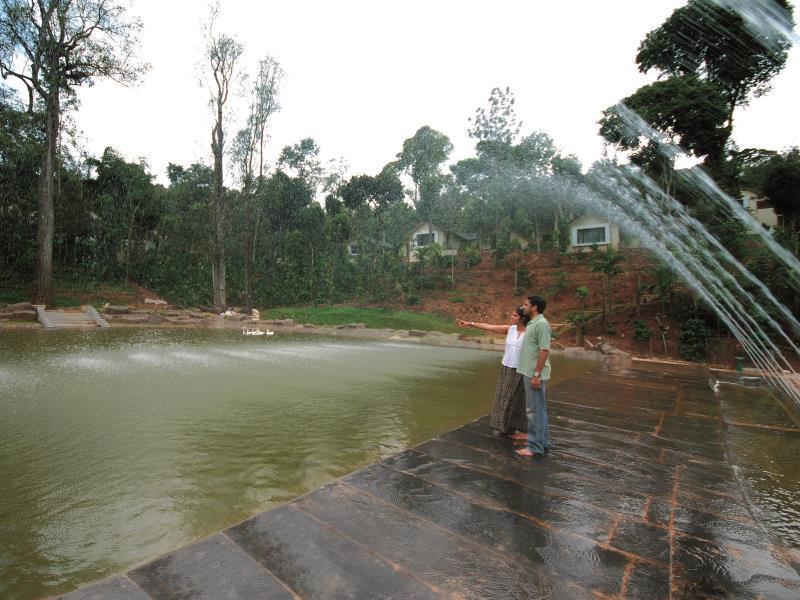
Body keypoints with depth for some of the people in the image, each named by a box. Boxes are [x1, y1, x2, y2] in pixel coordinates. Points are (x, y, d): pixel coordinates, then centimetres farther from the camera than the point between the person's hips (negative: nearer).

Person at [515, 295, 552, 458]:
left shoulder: (541, 324, -16)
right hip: (529, 373, 10)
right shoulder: (532, 323, 13)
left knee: (534, 410, -3)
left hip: (535, 374, -10)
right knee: (539, 409, 16)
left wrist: (536, 375, -22)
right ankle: (543, 442, 27)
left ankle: (535, 447, 5)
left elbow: (544, 351, -21)